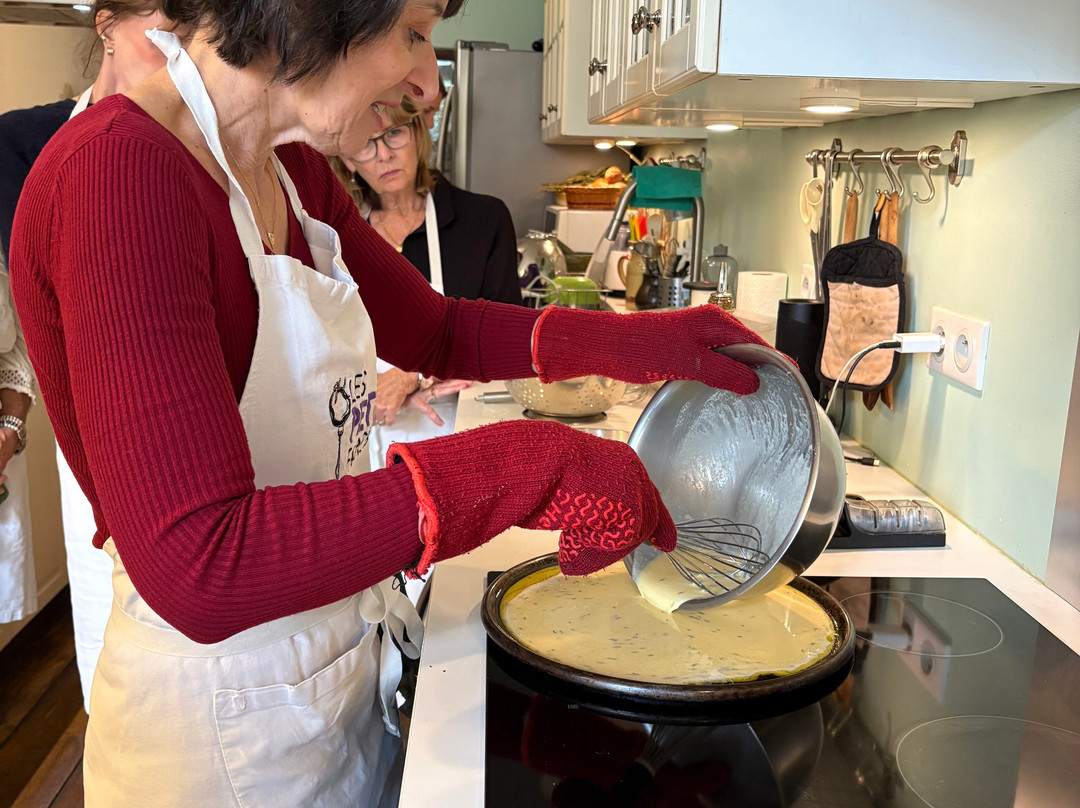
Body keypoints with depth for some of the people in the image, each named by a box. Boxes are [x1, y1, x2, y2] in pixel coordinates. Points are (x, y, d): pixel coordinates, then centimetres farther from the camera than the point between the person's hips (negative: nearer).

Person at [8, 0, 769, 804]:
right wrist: (526, 469, -33)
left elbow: (438, 332, 10)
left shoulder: (294, 172, 1)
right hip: (227, 715, -7)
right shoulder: (116, 173, -27)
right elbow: (197, 567, -33)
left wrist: (641, 341, -2)